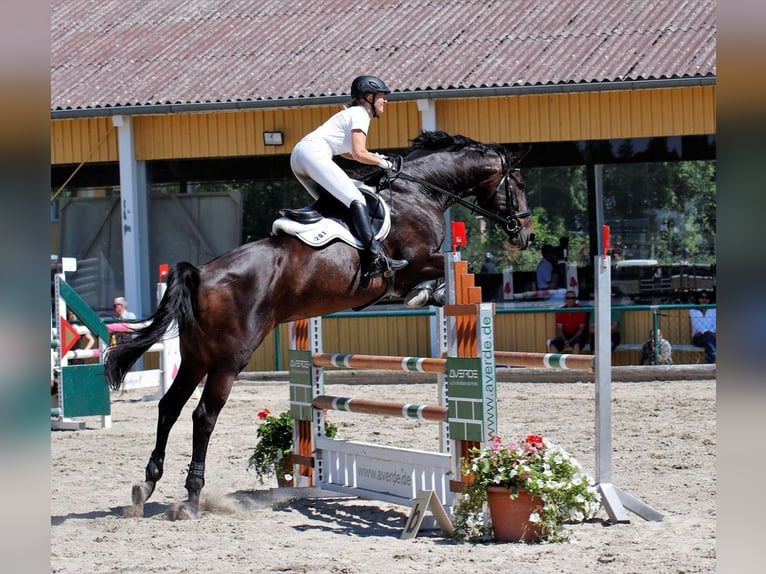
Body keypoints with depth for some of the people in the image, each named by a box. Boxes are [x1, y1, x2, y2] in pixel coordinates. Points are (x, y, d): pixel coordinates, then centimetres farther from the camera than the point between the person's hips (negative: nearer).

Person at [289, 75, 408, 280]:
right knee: (356, 200, -18)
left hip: (298, 155, 11)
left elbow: (346, 151, 33)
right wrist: (383, 163, 6)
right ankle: (377, 258, -32)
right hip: (314, 153, -11)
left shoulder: (353, 113, 29)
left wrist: (374, 158, 23)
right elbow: (359, 153, -8)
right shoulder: (360, 114, 1)